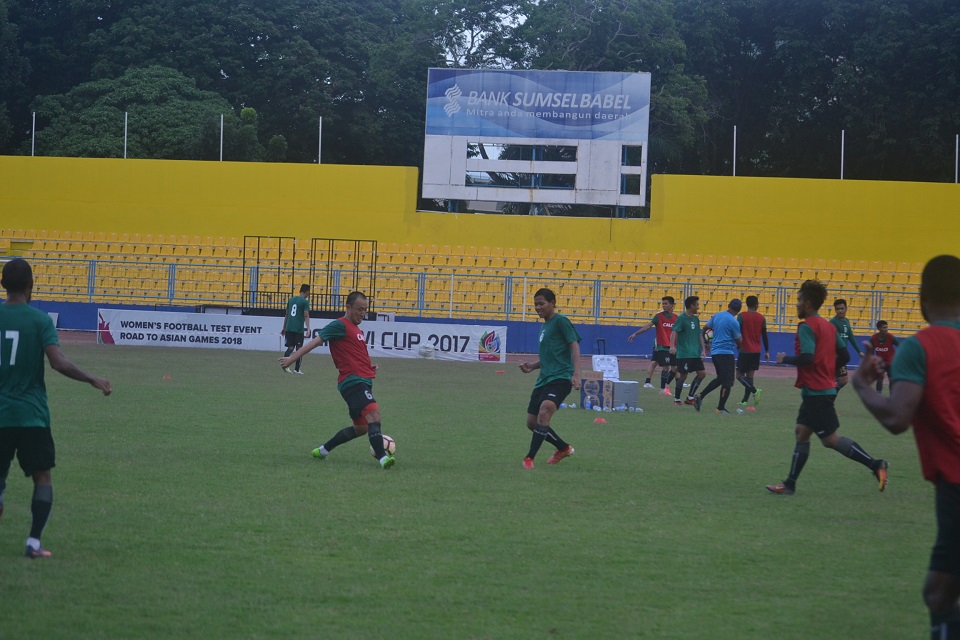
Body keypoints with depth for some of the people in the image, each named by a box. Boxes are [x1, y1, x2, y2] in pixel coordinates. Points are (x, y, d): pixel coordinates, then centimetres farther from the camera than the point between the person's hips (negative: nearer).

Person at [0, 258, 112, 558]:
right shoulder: (40, 320, -7)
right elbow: (59, 363, -17)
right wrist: (94, 380, -6)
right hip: (32, 414, -2)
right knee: (43, 477, 10)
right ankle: (34, 542, -1)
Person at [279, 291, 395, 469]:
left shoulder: (357, 329, 22)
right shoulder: (340, 326, -6)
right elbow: (316, 341, -11)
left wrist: (369, 367, 14)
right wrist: (292, 358, -18)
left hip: (362, 382, 10)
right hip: (353, 381, -10)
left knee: (360, 428, 15)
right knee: (373, 414, -26)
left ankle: (323, 450, 27)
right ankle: (382, 458, -36)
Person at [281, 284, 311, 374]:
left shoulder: (291, 299, 14)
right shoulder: (305, 302, -5)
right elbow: (306, 316, -15)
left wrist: (284, 328, 25)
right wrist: (308, 328, -20)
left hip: (289, 328, 5)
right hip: (299, 329, -5)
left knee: (290, 347, 7)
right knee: (299, 348, 6)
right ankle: (296, 369, 8)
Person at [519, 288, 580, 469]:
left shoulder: (560, 321, -4)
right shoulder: (545, 326, 20)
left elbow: (574, 347, -10)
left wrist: (576, 375, -21)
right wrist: (532, 366, 12)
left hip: (559, 378, -10)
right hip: (544, 379, 10)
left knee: (544, 412, -30)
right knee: (532, 423, 11)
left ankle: (529, 458, -28)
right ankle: (564, 449, 30)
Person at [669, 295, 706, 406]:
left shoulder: (696, 319, 13)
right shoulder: (682, 318, -9)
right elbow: (674, 332, -18)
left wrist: (702, 350, 12)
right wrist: (672, 346, -33)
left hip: (696, 354, 7)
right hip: (684, 354, -7)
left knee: (701, 374, 3)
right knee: (683, 375, -4)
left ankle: (690, 397, 13)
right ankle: (676, 399, 10)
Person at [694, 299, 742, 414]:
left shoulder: (717, 316, 6)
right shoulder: (733, 322, -14)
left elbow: (705, 328, 18)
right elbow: (739, 341, -7)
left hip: (715, 352, 8)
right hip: (727, 353, -8)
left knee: (720, 379, 21)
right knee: (727, 382, 0)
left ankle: (700, 396, 11)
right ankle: (721, 408, 0)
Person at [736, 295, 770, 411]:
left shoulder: (742, 316, -7)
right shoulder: (761, 318, 4)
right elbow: (764, 336, 7)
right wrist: (767, 351, 13)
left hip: (745, 350, -4)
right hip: (756, 351, 4)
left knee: (740, 375, 0)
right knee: (750, 375, 8)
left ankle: (755, 391, -22)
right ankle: (744, 401, 6)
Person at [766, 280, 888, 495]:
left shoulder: (806, 326, -15)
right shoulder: (829, 326, 12)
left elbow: (806, 357, -25)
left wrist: (785, 359, -10)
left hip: (816, 392, -10)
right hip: (826, 387, 10)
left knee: (830, 439, -5)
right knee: (801, 432, 11)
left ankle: (875, 465, -8)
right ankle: (790, 484, 13)